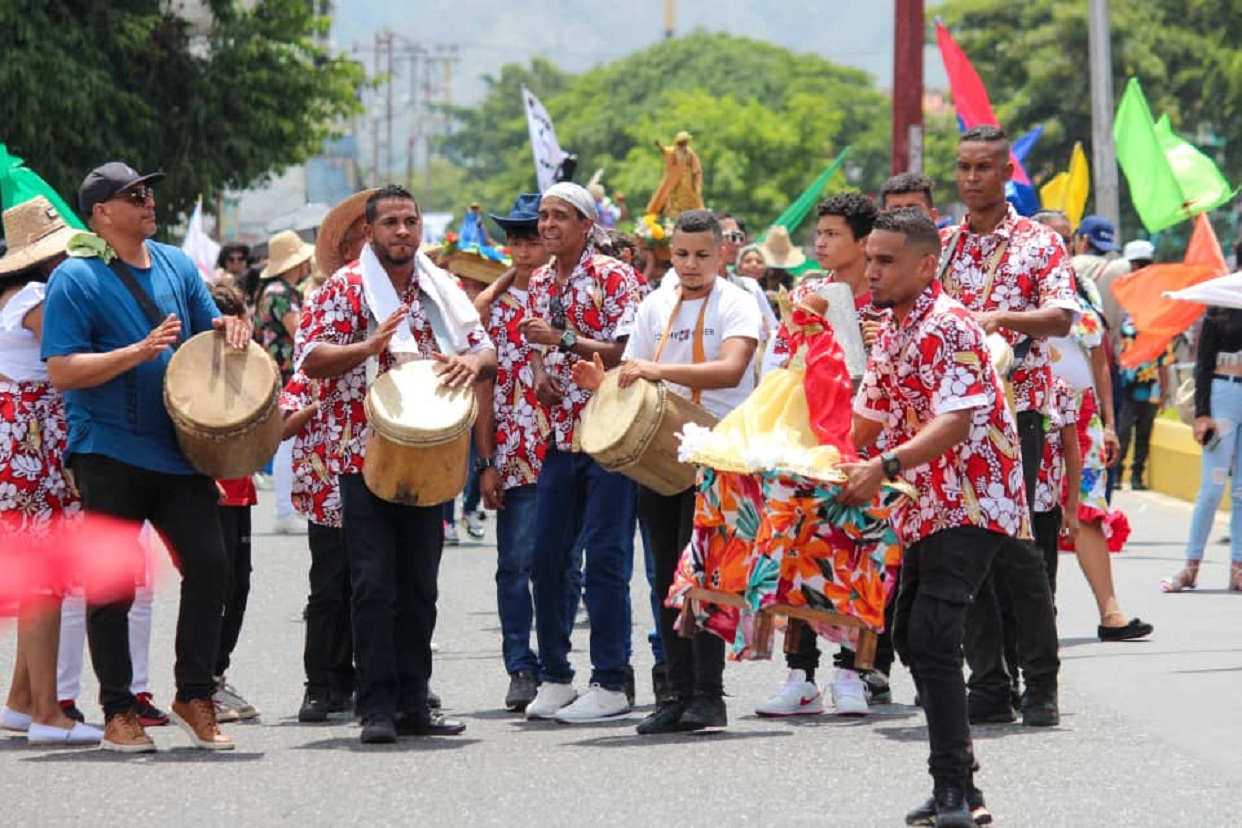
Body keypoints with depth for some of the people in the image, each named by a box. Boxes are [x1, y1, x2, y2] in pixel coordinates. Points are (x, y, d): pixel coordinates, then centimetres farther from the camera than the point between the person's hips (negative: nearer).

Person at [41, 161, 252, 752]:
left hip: (178, 451, 5)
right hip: (110, 454, -5)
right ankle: (118, 714, 10)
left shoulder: (176, 265, 11)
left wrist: (228, 327, -2)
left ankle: (194, 697, 10)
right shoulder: (76, 278, -8)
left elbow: (209, 328, 22)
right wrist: (140, 351, -23)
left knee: (209, 565, -2)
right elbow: (61, 371, -15)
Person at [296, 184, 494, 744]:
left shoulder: (443, 289, 12)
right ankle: (377, 709, -6)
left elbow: (485, 350, 14)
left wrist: (473, 362, -10)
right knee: (374, 587, -8)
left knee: (420, 588, 8)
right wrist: (372, 345, -26)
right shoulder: (344, 288, -3)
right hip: (365, 460, -5)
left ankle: (414, 706, 14)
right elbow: (310, 359, -12)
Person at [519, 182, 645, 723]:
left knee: (605, 557, -7)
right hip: (561, 436, 7)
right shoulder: (540, 282, 14)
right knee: (546, 558, 5)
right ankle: (555, 678, 15)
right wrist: (540, 375, 3)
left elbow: (627, 353, -14)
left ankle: (610, 684, -3)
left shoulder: (614, 277, -7)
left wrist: (564, 339, -20)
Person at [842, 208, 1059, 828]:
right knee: (911, 637, 12)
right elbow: (870, 416, 23)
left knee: (931, 636, -19)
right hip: (926, 508, 10)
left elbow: (955, 421, -27)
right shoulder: (889, 331, 13)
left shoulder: (949, 327, -16)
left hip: (971, 503, -10)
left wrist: (884, 468, -36)